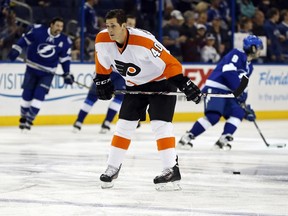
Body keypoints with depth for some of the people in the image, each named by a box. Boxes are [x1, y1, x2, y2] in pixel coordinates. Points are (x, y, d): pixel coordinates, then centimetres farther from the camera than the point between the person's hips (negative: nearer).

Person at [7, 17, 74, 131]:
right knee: (27, 94, 5)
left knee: (39, 95, -12)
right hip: (32, 69, 0)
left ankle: (29, 119, -5)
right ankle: (23, 117, 24)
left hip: (47, 72, 0)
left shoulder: (64, 41, -7)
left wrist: (67, 74, -2)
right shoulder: (38, 31, -14)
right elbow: (25, 40, -3)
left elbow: (65, 58, 1)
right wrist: (15, 50, -11)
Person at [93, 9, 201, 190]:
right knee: (124, 125, 6)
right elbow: (103, 65, 5)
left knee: (160, 124, -16)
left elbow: (169, 64, -31)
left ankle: (172, 169, -15)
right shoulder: (103, 41, -17)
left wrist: (185, 84, -34)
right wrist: (102, 82, 5)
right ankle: (113, 167, 17)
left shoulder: (143, 41, -35)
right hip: (135, 85, 6)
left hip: (161, 81, -6)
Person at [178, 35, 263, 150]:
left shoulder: (249, 67, 19)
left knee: (238, 113, -8)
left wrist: (245, 106, 20)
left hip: (227, 93, 10)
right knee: (213, 116, -24)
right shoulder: (237, 54, -9)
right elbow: (228, 71, -23)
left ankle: (223, 140, -10)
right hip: (214, 89, -9)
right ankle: (187, 137, -18)